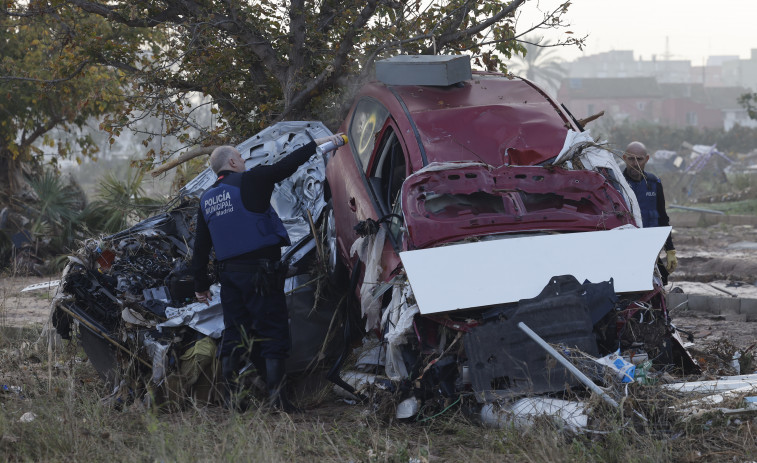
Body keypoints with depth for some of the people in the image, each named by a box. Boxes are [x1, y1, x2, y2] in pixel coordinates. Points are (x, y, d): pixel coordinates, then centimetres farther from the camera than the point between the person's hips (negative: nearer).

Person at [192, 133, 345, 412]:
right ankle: (276, 396, -9)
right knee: (273, 331, -3)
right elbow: (285, 166, -5)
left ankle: (229, 398, 7)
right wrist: (317, 144, 6)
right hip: (260, 271, -6)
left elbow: (201, 248, 15)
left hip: (228, 273, 6)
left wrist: (201, 284, 21)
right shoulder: (248, 182, -6)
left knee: (234, 334, 10)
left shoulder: (206, 200, 12)